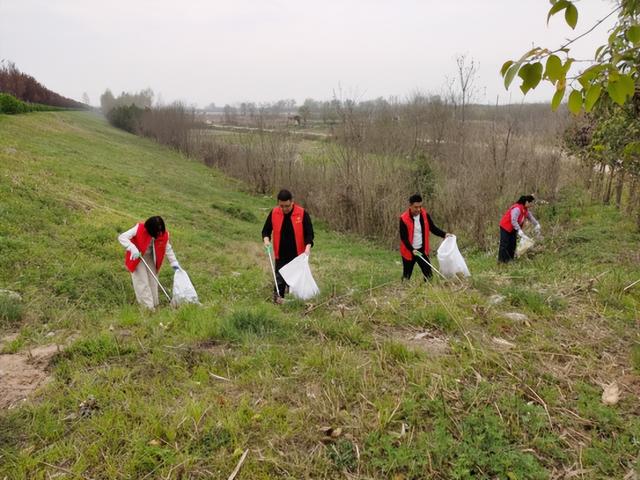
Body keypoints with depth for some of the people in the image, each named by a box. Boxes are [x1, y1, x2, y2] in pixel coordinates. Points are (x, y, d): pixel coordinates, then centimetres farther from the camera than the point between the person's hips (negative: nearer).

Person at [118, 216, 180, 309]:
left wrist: (175, 264, -7)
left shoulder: (163, 234, -15)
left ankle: (154, 305, 19)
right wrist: (133, 249, -42)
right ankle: (147, 306, -5)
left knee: (153, 281, 7)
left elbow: (168, 249, -3)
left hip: (150, 259, 4)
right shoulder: (139, 229, -28)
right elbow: (122, 237, -29)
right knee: (142, 282, -8)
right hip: (137, 258, -4)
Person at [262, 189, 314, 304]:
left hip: (297, 255, -1)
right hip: (281, 255, 1)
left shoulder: (302, 213, -12)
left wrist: (308, 246, -23)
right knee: (280, 278, 4)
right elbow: (266, 230, 7)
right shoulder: (274, 213, -4)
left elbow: (309, 232, -8)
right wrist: (266, 239, -13)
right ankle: (278, 298, 15)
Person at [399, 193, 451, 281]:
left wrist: (444, 234, -11)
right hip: (408, 251, -3)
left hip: (422, 250, 4)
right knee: (407, 275, 9)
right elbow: (403, 237, -18)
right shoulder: (404, 219, -18)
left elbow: (433, 228, 4)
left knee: (428, 273, 3)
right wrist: (412, 249, -28)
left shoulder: (425, 215, -5)